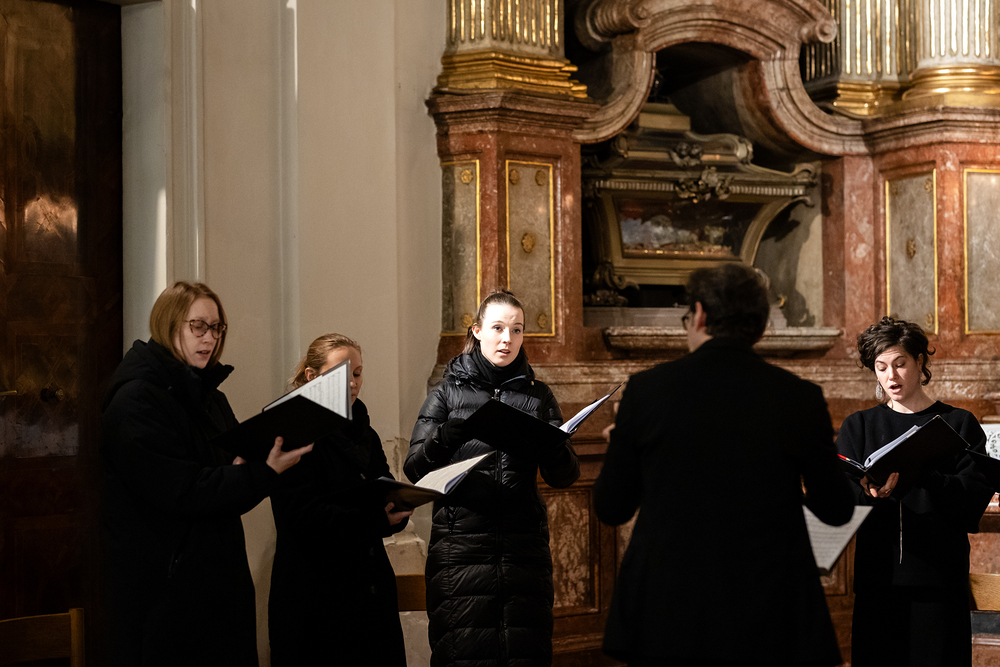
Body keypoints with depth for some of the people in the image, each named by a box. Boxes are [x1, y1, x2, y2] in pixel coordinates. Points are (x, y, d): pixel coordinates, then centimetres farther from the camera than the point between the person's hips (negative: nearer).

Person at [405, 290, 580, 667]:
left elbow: (564, 476, 6)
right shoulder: (448, 392, 10)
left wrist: (550, 445, -16)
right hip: (461, 547, -2)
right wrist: (444, 438, -18)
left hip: (523, 547, 2)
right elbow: (415, 469, 2)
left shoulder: (537, 396, 14)